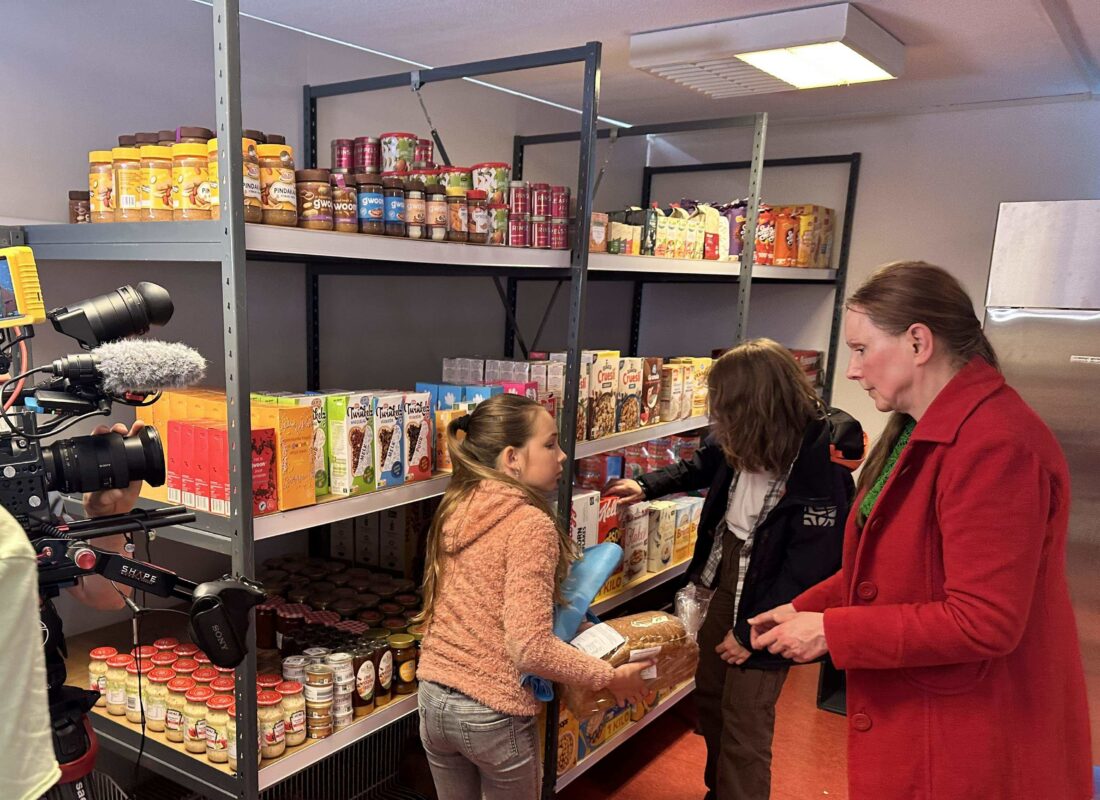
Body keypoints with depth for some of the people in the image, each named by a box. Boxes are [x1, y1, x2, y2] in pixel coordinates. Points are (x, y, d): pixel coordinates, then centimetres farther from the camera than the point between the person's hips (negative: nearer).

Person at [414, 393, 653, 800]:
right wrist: (611, 676, -14)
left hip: (434, 699, 6)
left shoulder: (455, 509, 1)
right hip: (493, 714, -6)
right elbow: (530, 647, -26)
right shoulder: (529, 524, -22)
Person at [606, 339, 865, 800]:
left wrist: (752, 631, -18)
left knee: (744, 727, 2)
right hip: (726, 576, 8)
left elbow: (810, 563, -23)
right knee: (709, 697, 23)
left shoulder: (823, 460, -26)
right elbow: (703, 466, 18)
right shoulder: (741, 441, -6)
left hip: (768, 603, -8)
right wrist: (646, 487, 15)